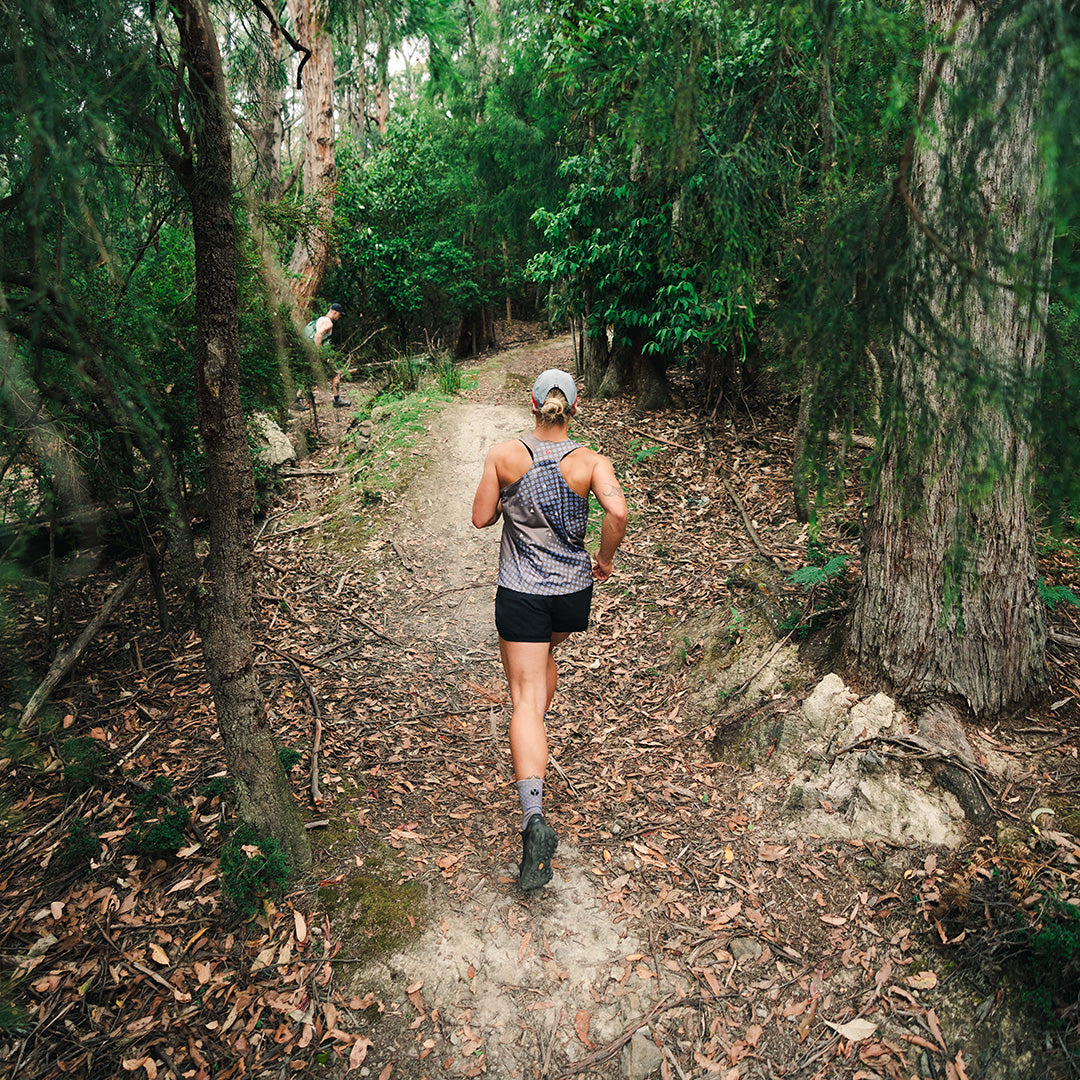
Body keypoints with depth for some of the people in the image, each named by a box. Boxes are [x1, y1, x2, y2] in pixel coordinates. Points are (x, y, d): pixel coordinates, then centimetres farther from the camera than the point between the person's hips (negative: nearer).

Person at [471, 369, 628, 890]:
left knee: (525, 699, -2)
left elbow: (481, 517, -3)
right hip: (573, 591, 3)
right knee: (545, 653, 34)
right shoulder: (591, 462, -9)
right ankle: (536, 739, 51)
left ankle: (534, 815, -16)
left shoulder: (503, 455, -9)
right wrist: (605, 559, -6)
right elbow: (618, 513, -23)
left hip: (521, 592, -2)